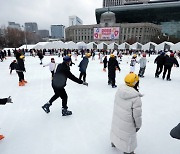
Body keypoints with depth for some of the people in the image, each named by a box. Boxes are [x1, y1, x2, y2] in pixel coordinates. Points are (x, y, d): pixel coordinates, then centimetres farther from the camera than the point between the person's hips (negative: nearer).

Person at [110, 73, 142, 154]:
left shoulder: (120, 89, -14)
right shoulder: (136, 98, -31)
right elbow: (137, 114, -21)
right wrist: (138, 125, -3)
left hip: (117, 117, 6)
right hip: (127, 123, -6)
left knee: (116, 128, 29)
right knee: (128, 136, 20)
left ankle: (114, 142, 57)